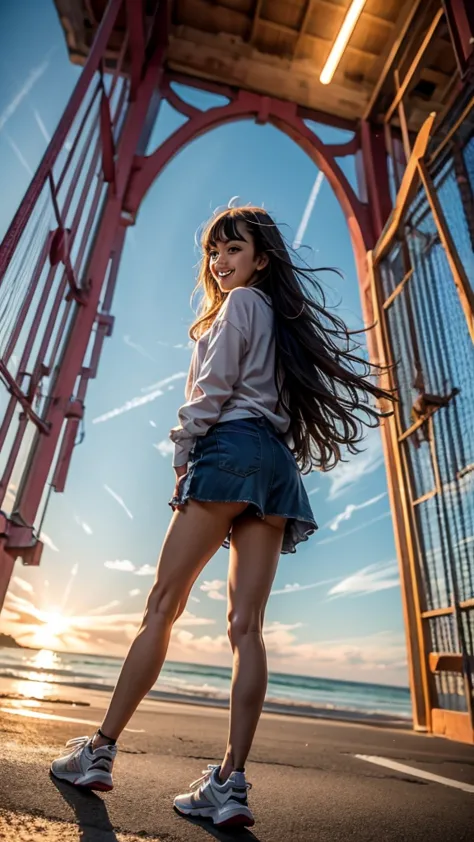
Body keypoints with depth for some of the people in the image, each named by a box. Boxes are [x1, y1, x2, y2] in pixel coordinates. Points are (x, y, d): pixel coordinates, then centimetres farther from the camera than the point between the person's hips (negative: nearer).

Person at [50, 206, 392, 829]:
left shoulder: (240, 303, 8)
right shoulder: (282, 316, 31)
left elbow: (213, 388, -5)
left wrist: (182, 454, -1)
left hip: (232, 449, -8)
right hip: (279, 464, 8)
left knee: (162, 605, -6)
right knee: (247, 624, -2)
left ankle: (101, 749, 3)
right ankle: (231, 782, -2)